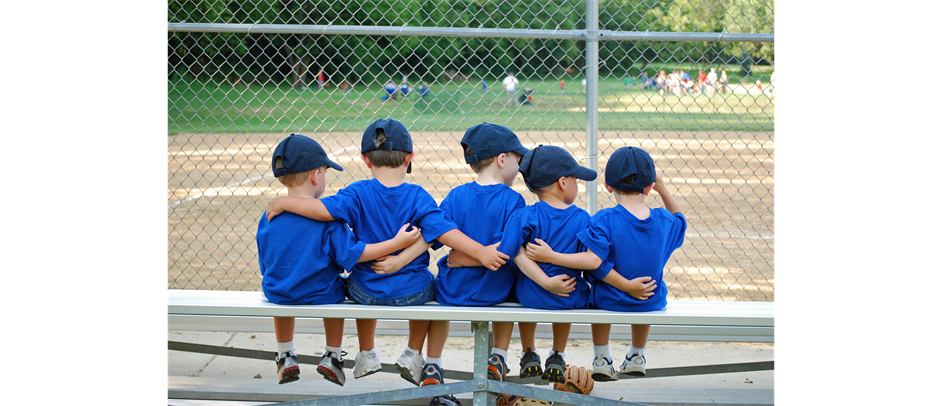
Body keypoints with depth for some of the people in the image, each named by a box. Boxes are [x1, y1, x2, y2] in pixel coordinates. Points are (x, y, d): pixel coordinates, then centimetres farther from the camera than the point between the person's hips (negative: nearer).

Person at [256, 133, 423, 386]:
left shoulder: (269, 217, -9)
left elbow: (265, 265, 1)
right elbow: (352, 254, -19)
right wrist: (396, 243, -17)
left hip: (279, 295, 2)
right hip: (320, 295, -2)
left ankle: (285, 358, 45)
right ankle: (333, 357, 38)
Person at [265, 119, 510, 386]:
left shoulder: (358, 194, -13)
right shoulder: (417, 196, -12)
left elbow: (325, 209, -24)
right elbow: (442, 231, -19)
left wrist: (285, 202, -13)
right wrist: (481, 252, -19)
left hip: (368, 293, 1)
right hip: (411, 293, -1)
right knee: (426, 285, 36)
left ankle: (367, 355, 46)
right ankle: (413, 355, 39)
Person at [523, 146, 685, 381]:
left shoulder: (604, 220, -22)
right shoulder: (663, 220, -8)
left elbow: (594, 260, -30)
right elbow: (679, 219, 16)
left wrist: (551, 257, -27)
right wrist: (662, 190, 10)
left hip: (611, 302, -3)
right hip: (652, 304, 3)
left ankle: (602, 359, 36)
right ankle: (636, 357, 51)